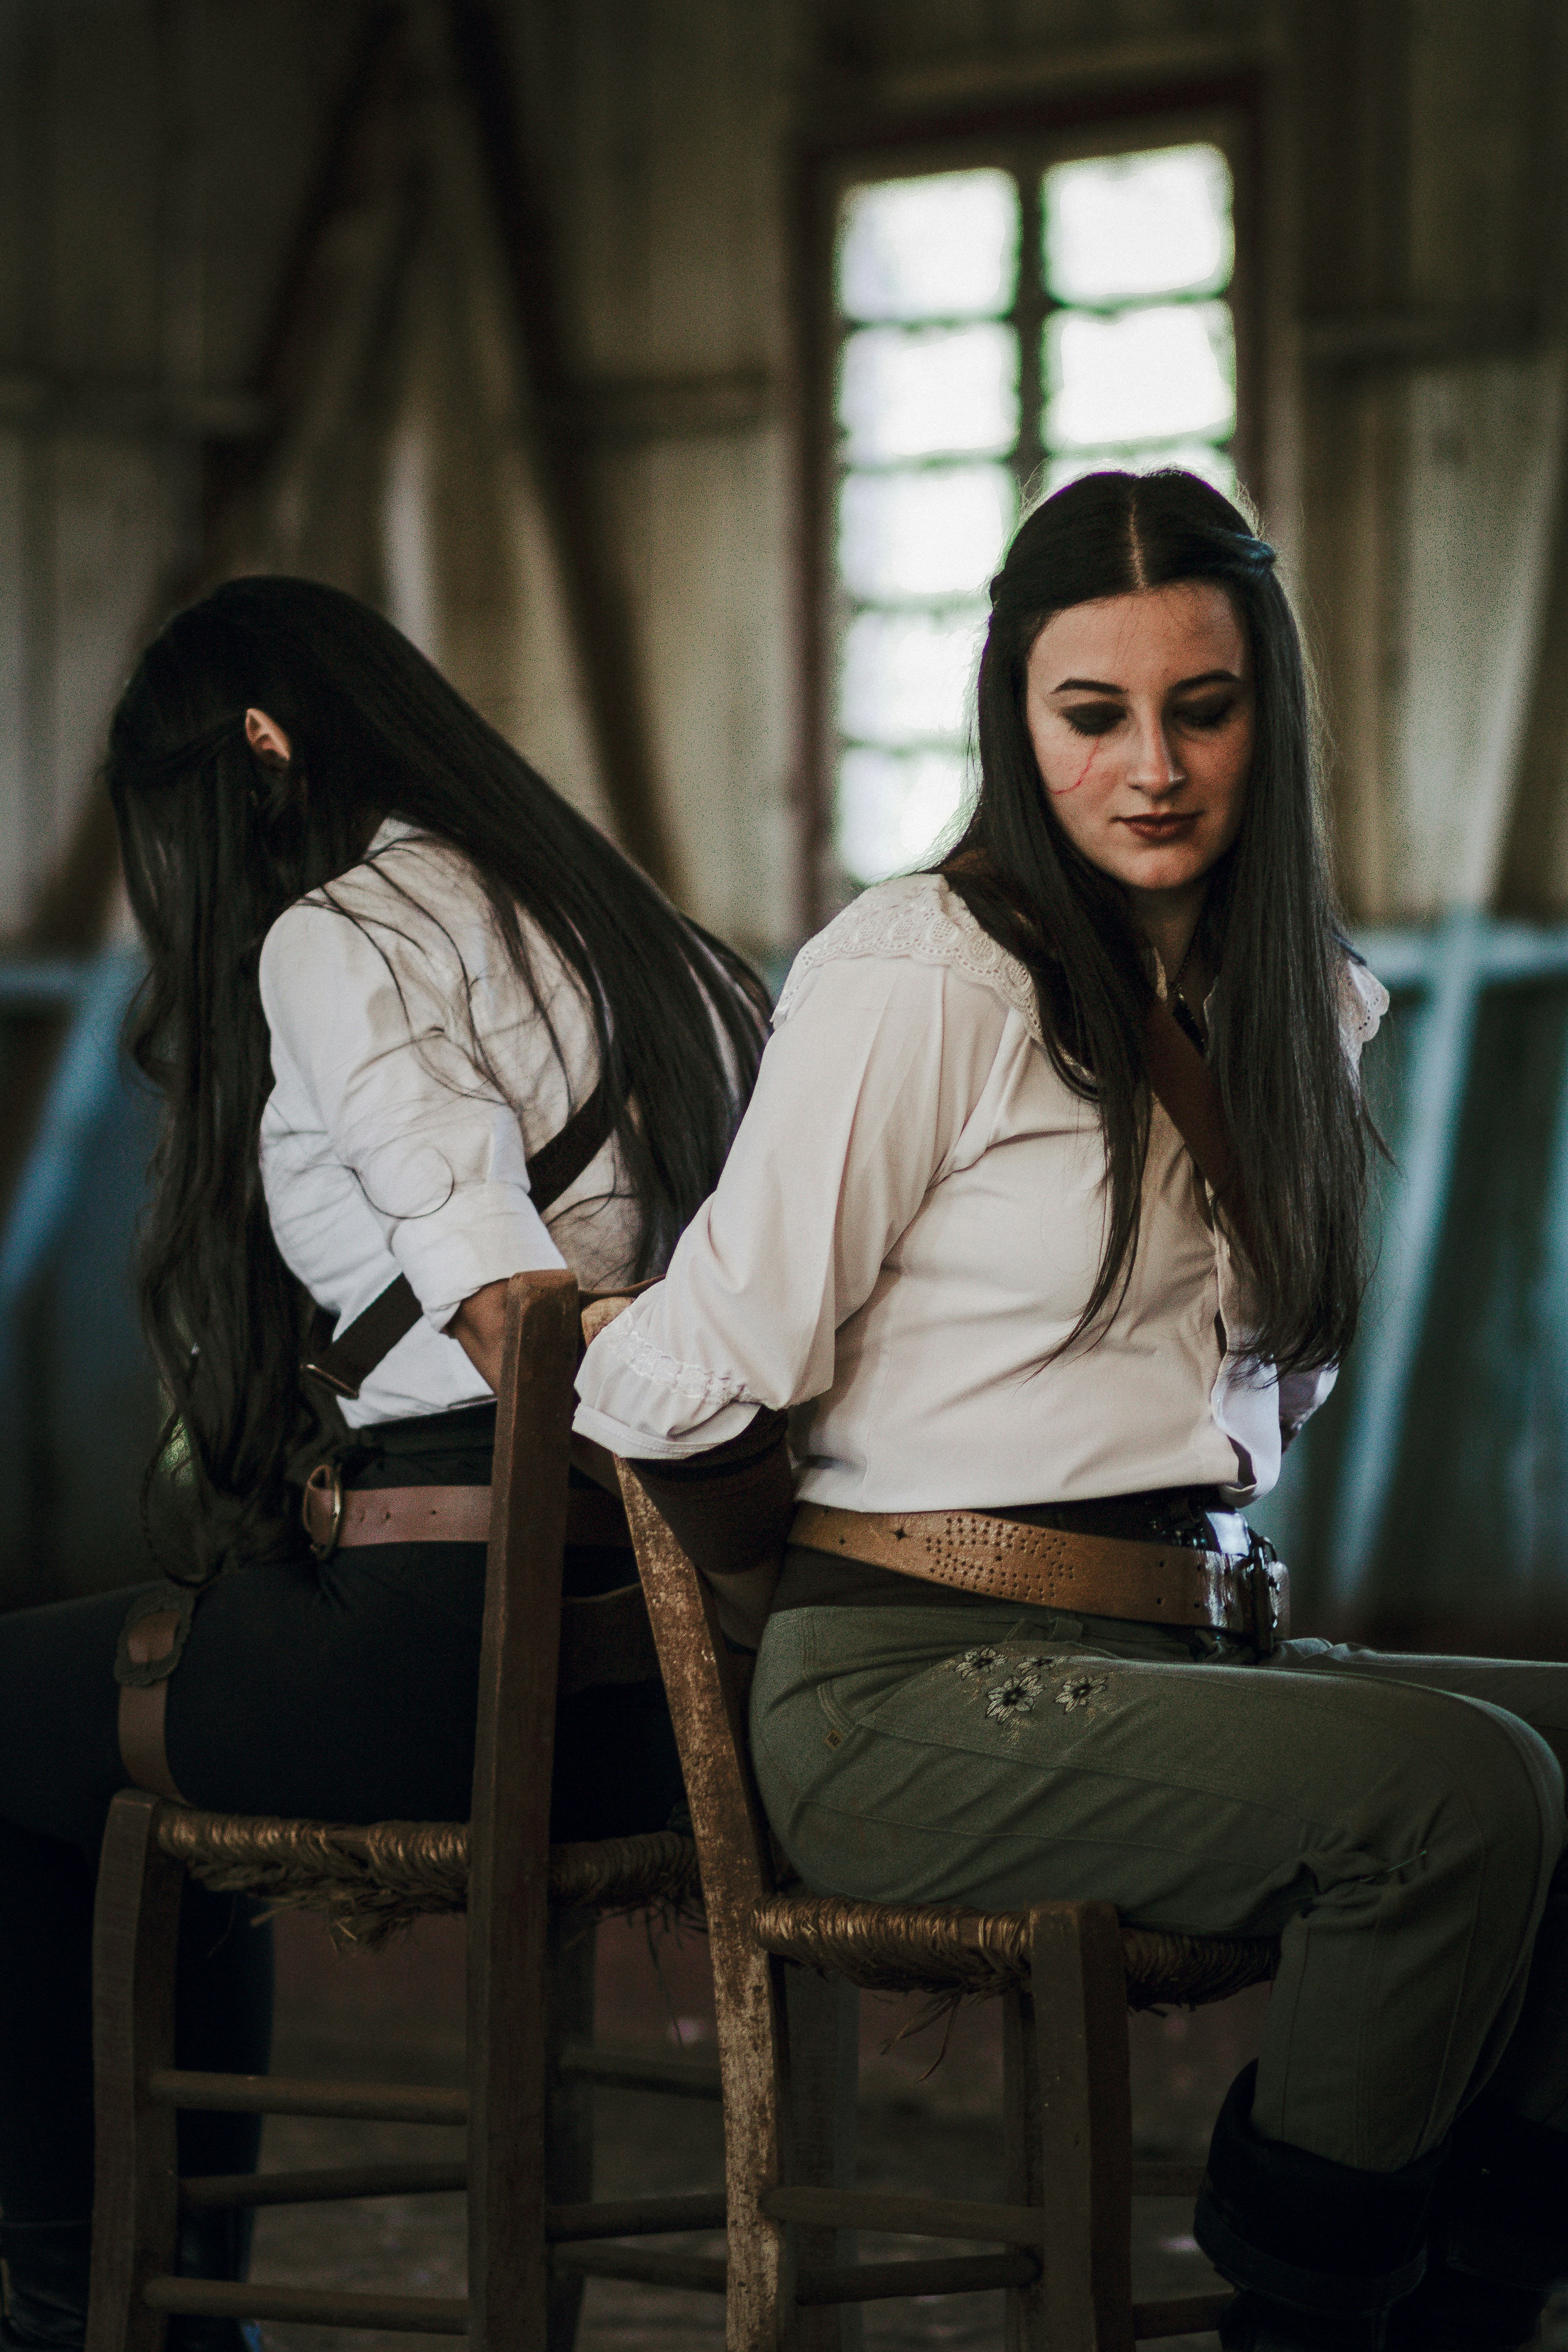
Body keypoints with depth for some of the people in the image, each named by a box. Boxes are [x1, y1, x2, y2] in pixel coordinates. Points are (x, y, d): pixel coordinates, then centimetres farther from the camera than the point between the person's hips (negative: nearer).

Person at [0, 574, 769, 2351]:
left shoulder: (332, 939, -6)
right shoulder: (648, 939, 18)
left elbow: (513, 1305, -19)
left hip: (454, 1641, -8)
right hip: (657, 1662, 8)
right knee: (157, 1678, 32)